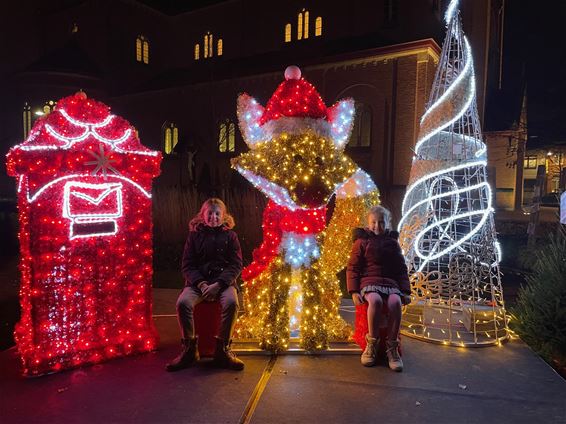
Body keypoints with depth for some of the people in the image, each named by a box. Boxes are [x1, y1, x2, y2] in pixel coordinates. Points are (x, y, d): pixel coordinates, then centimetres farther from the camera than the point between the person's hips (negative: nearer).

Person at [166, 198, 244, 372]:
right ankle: (189, 349, -12)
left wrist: (218, 284, -15)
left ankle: (222, 350, -16)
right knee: (183, 303, -28)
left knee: (231, 303, -32)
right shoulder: (195, 235, 10)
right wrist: (201, 284, -13)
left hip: (223, 281, -1)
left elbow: (236, 265, 1)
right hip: (197, 281, 1)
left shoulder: (230, 235, 8)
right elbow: (187, 266, 5)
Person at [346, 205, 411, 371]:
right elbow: (352, 268, 4)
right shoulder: (361, 242, 9)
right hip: (368, 282, -2)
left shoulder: (393, 243, 18)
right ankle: (372, 343, -19)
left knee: (395, 302, -32)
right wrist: (354, 291, -9)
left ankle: (392, 346, -19)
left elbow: (401, 269, 19)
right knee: (375, 300, -37)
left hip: (390, 283, 3)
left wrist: (406, 291, 6)